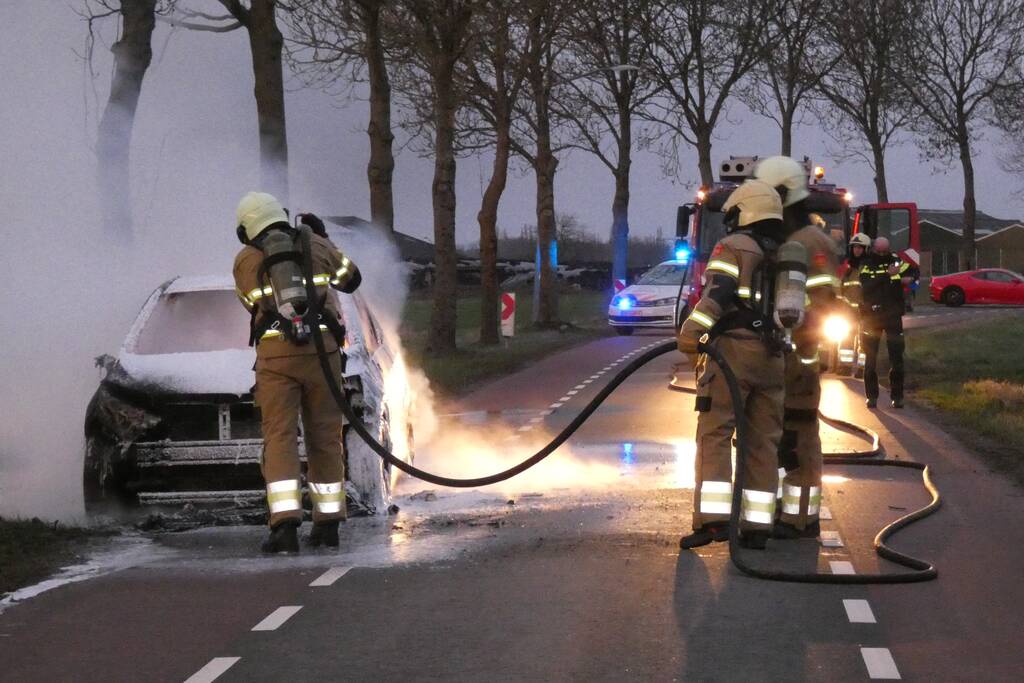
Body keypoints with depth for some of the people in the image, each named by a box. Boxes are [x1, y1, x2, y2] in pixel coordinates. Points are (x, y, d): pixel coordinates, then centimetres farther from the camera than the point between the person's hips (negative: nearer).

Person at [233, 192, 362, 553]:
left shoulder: (244, 260, 13)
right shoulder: (315, 245, 16)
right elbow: (351, 279, 32)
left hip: (275, 353, -2)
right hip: (322, 349, 2)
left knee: (280, 438, -2)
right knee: (325, 437, 11)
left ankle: (286, 524, -16)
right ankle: (328, 523, 16)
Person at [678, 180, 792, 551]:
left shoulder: (732, 247, 0)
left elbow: (716, 293, -16)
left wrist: (692, 333, -24)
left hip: (733, 351, -6)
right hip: (772, 358, 6)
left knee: (715, 434, -7)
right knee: (763, 441, 6)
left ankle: (713, 519, -17)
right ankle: (757, 526, 5)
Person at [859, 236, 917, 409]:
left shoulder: (896, 260, 2)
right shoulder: (866, 265, -5)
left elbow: (914, 270, 18)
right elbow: (866, 286, -22)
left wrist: (910, 278, -4)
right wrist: (887, 274, -28)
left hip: (893, 316, 1)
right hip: (871, 315, -1)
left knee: (897, 357, 0)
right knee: (870, 357, 4)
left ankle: (897, 396, 7)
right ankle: (871, 396, 12)